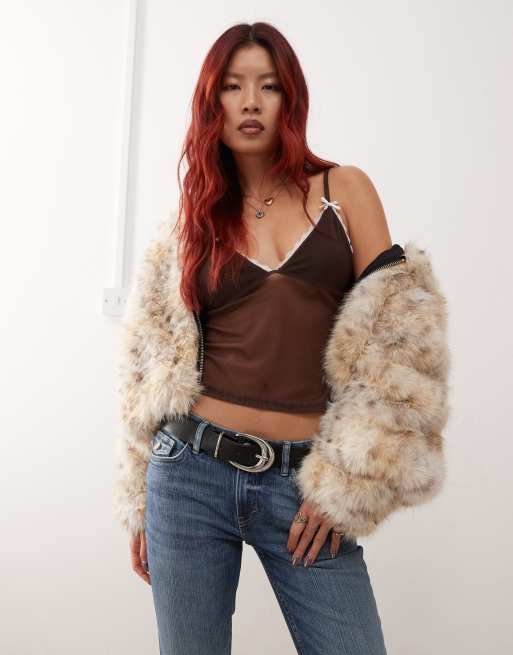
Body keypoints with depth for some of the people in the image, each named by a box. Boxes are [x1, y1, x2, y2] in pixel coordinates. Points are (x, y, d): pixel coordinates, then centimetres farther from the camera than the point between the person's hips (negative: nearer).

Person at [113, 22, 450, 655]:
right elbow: (153, 368, 11)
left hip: (304, 481, -1)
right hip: (191, 471, 2)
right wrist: (141, 506, 10)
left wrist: (350, 481, -7)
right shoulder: (190, 219, 9)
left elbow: (394, 334, -2)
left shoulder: (344, 190, 4)